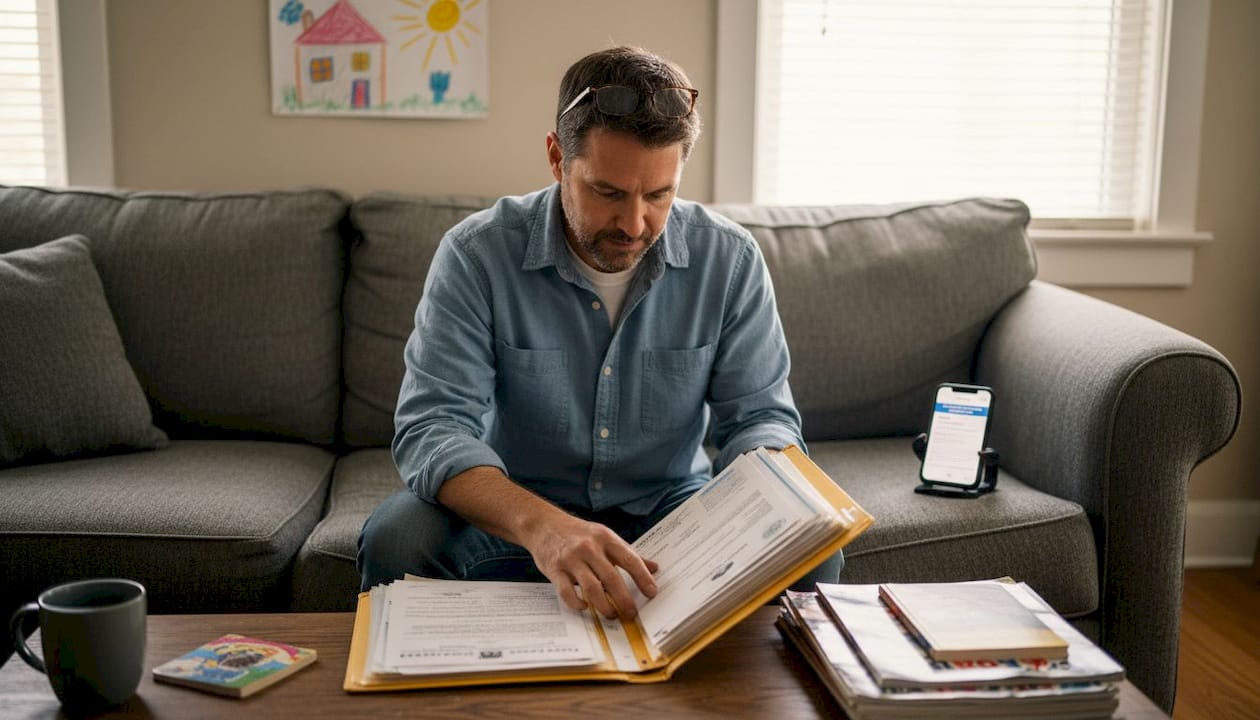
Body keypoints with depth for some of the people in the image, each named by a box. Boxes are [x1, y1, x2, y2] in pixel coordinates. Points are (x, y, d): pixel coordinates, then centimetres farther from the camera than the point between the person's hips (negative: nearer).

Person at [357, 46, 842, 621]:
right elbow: (433, 426, -23)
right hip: (513, 514, -1)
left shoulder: (730, 260, -9)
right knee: (397, 540, -30)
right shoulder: (476, 255, -16)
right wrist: (539, 525, -43)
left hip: (671, 507, 2)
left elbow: (760, 416, -3)